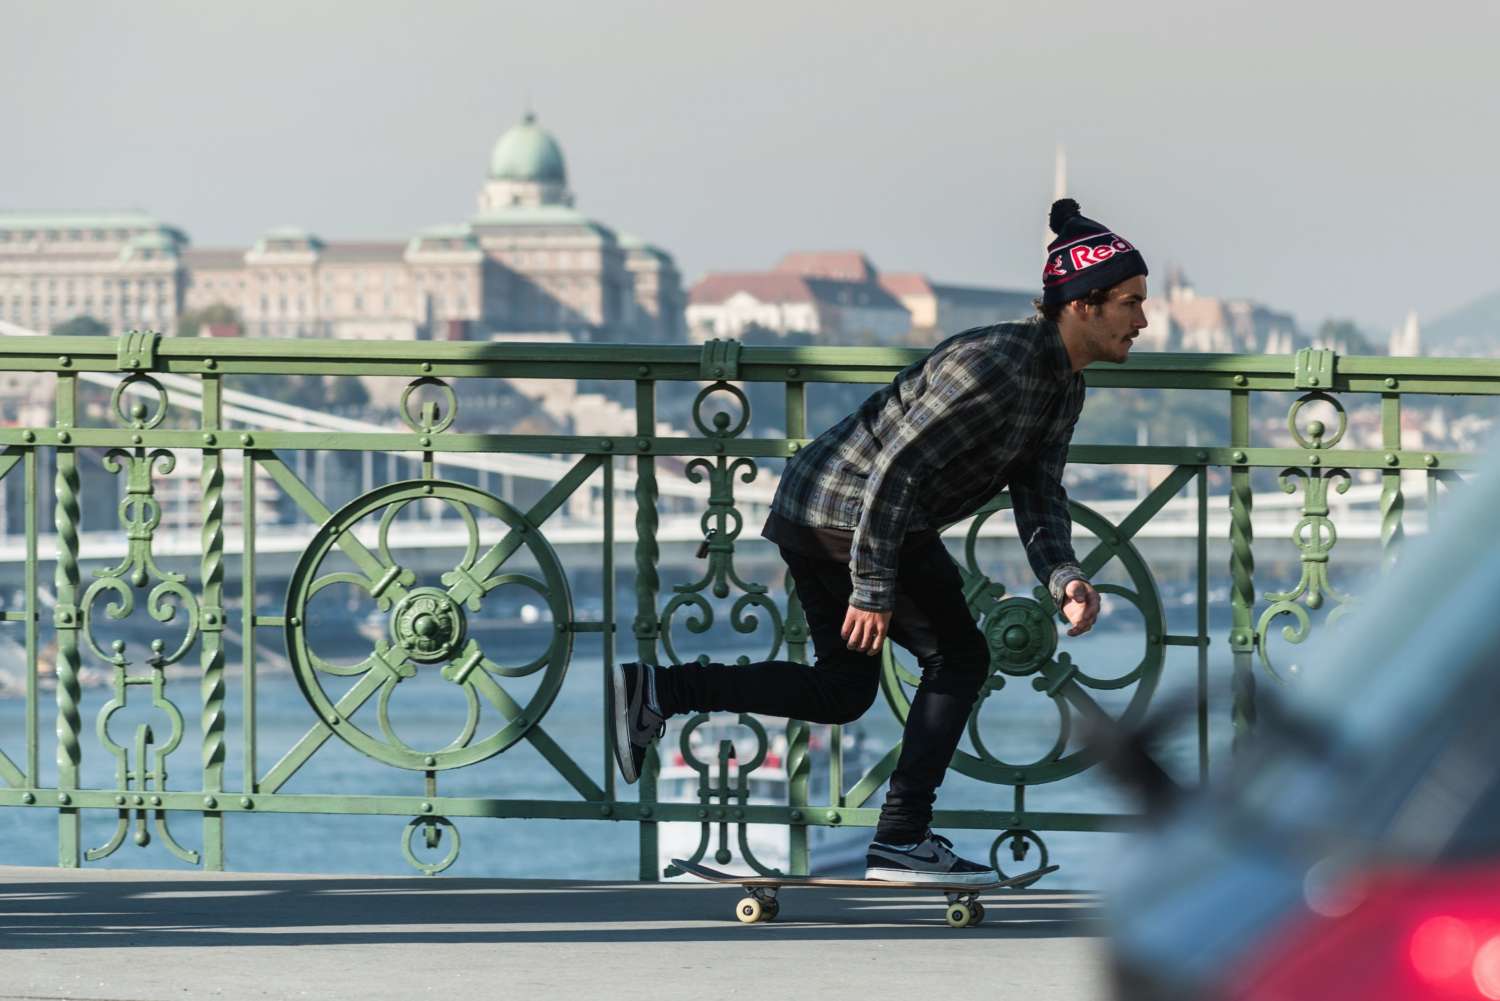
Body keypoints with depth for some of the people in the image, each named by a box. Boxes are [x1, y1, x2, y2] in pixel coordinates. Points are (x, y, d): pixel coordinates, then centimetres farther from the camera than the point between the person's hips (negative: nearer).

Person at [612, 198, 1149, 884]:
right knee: (958, 659, 0)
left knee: (843, 690, 14)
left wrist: (1063, 579, -15)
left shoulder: (1064, 387, 8)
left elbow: (1038, 494, 4)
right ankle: (901, 840, 1)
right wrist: (873, 591, -24)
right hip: (856, 512, -10)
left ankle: (656, 690, 6)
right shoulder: (998, 364, -23)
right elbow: (897, 469, -25)